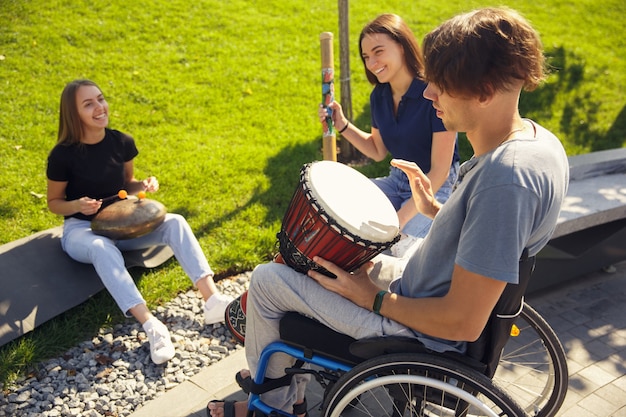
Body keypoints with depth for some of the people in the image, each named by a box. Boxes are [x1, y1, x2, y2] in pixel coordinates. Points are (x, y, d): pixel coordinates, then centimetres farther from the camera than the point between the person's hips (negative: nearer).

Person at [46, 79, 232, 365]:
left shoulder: (122, 143, -4)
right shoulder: (63, 155, -14)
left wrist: (143, 186, -12)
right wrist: (77, 205, -24)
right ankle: (151, 327, -48)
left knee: (174, 222, -23)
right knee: (101, 247, -41)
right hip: (81, 229, -4)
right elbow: (54, 202, -2)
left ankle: (213, 300, -34)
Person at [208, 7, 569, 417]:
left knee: (266, 280, -1)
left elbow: (463, 324, -30)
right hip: (429, 292, 10)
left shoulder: (505, 177, -34)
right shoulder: (541, 139, -4)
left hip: (422, 335, -9)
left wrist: (375, 299, -17)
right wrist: (436, 210, 4)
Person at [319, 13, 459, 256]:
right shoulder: (379, 96, -2)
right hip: (398, 179, 7)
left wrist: (401, 218, -25)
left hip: (436, 187, -6)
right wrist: (343, 126, -4)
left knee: (397, 248, -27)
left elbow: (439, 171, -21)